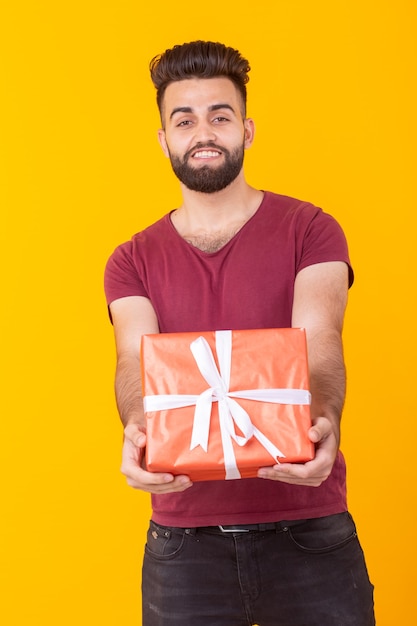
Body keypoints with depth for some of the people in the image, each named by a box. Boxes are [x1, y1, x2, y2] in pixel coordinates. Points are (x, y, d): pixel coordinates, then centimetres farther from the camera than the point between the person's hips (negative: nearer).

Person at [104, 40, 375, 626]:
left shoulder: (309, 230, 1)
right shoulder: (132, 262, 7)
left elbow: (317, 346, -13)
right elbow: (136, 363, -9)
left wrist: (322, 424, -35)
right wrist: (138, 432, -31)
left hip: (307, 529, -1)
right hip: (182, 534, 2)